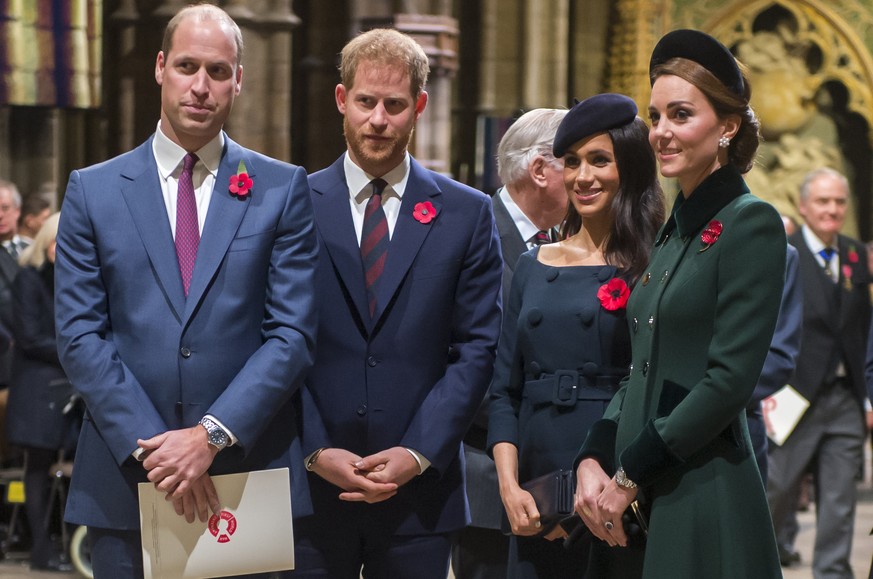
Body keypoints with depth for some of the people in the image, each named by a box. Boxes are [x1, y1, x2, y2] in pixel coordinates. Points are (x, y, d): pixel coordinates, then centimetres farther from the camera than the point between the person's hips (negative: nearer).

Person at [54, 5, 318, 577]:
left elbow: (293, 334, -2)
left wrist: (212, 435, -13)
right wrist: (149, 447, -11)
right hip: (126, 484, 1)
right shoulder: (93, 191, 6)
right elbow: (80, 336, 0)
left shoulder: (284, 189, 5)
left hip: (251, 473, 0)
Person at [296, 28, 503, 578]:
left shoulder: (467, 214, 6)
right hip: (310, 488, 0)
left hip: (419, 491, 0)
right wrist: (317, 452, -9)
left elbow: (476, 348, 2)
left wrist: (418, 454, -8)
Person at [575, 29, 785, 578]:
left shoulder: (751, 224, -9)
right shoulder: (673, 231, 15)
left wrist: (629, 476, -13)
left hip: (705, 498, -7)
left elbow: (730, 379, -16)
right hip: (638, 505, 7)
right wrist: (593, 461, 1)